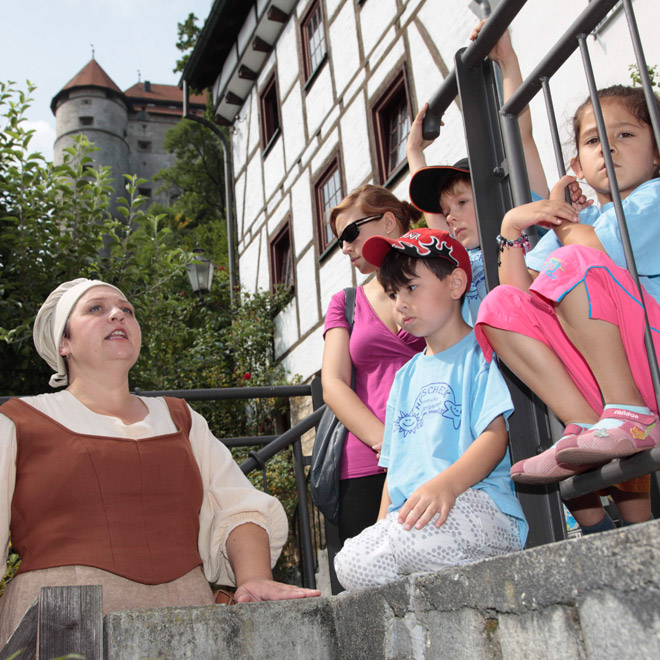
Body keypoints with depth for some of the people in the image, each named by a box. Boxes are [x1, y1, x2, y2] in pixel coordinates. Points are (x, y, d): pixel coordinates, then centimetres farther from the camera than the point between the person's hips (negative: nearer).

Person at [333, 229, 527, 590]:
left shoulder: (480, 353, 6)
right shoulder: (406, 376, 27)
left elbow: (495, 437, -8)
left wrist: (445, 483, -26)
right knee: (351, 565, -21)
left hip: (475, 503, -6)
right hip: (407, 518, 6)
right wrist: (382, 526, 10)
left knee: (416, 535, -38)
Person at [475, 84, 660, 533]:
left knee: (572, 262, -24)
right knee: (501, 306, -7)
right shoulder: (578, 221, 20)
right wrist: (512, 228, -4)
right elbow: (519, 290, 9)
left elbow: (599, 251, -17)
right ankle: (586, 428, -17)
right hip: (606, 377, 6)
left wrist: (560, 216, 3)